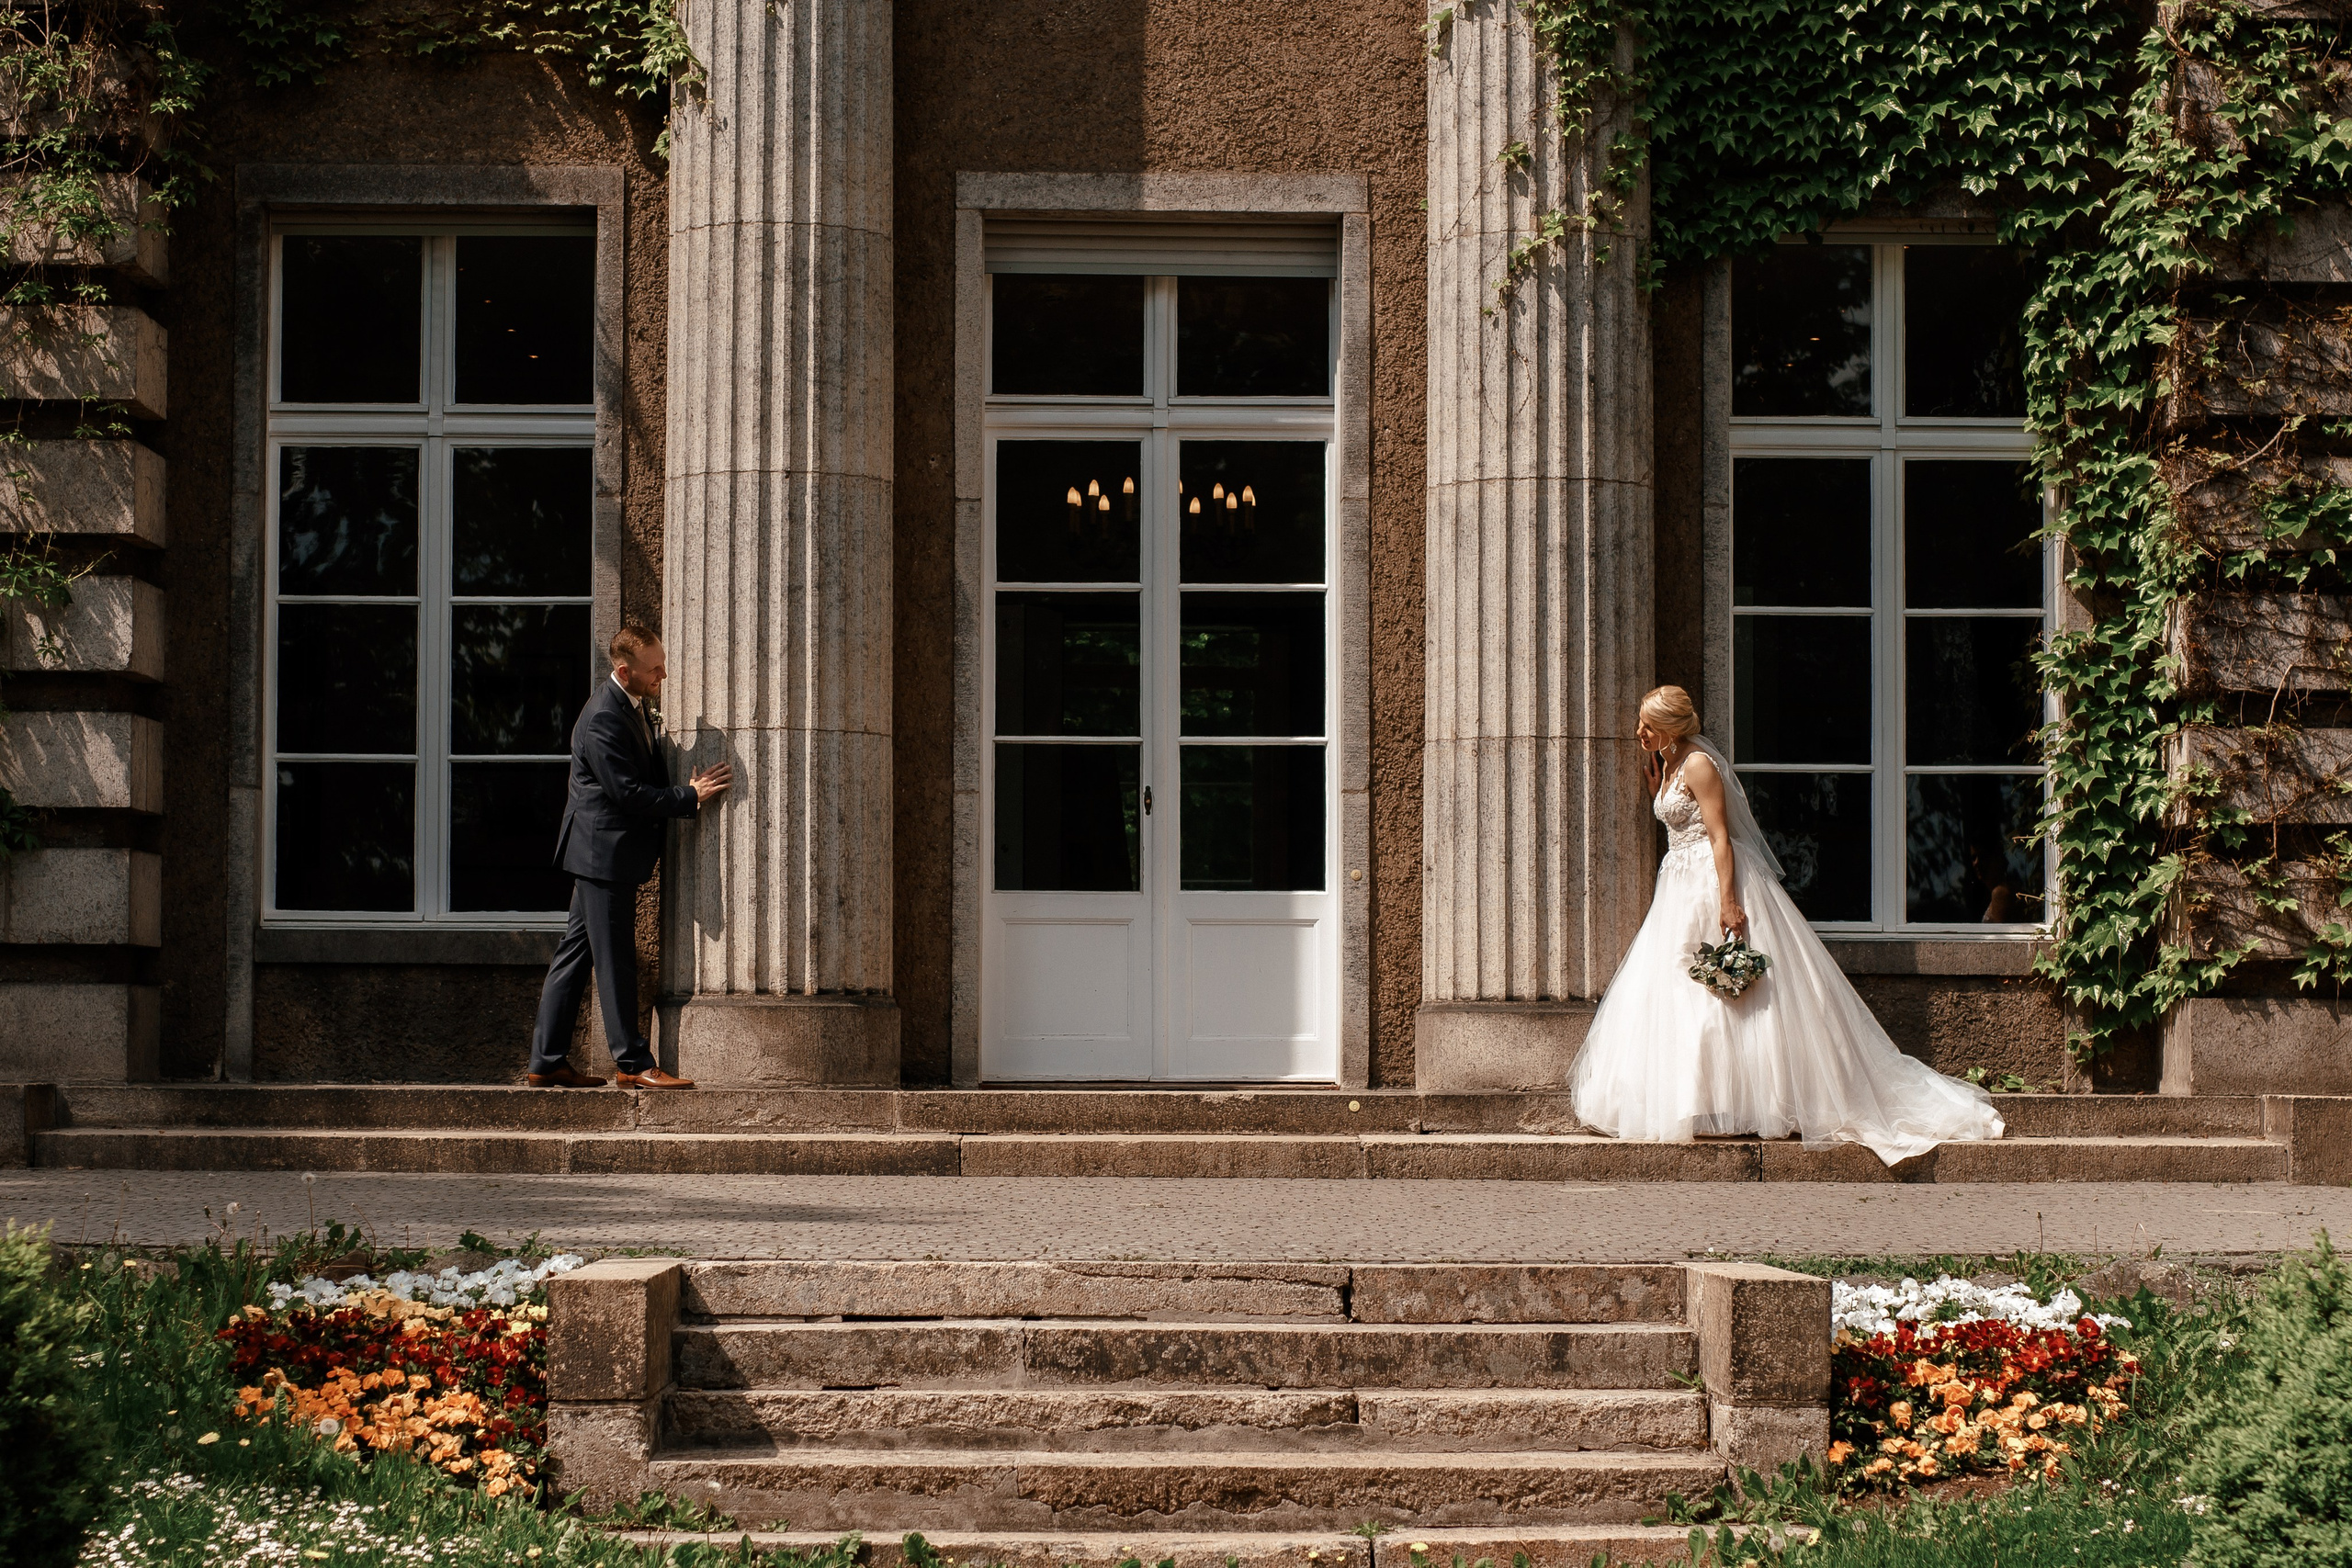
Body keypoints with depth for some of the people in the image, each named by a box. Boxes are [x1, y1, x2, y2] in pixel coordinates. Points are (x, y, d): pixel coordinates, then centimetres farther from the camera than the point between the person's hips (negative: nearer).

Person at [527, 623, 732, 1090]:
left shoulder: (631, 706, 11)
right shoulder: (603, 719, -20)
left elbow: (648, 773, 23)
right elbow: (627, 792, -22)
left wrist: (685, 791, 8)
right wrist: (690, 797, -16)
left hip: (602, 854, 10)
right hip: (604, 851, -10)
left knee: (575, 954, 11)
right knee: (614, 960, -5)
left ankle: (547, 1063, 15)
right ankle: (633, 1063, -1)